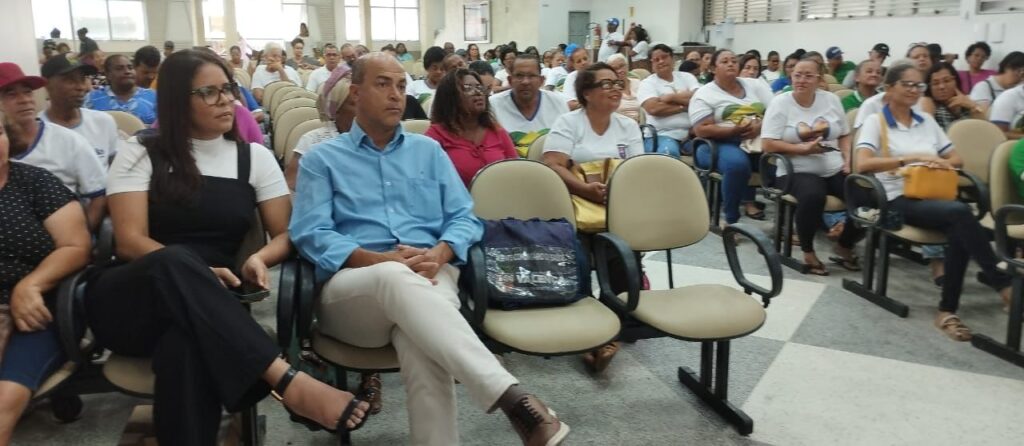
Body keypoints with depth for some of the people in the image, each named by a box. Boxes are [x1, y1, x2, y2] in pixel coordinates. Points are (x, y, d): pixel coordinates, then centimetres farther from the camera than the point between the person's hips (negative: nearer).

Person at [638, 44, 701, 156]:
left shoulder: (686, 77, 17)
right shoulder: (647, 83, 6)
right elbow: (654, 108, -13)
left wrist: (672, 97, -6)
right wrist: (685, 106, -5)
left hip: (692, 132, 3)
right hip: (664, 134, -3)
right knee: (669, 153, -35)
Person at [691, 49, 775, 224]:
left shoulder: (755, 85, 16)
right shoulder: (704, 94, 3)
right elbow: (701, 130, -8)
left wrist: (760, 126, -14)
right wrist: (734, 131, -19)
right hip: (721, 144, -4)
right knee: (737, 163, -37)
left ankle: (749, 202, -9)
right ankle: (732, 219, -22)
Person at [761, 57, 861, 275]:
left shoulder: (831, 99, 10)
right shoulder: (780, 103, -3)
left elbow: (845, 135, 16)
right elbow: (767, 144, -9)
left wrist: (847, 160, -1)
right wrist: (802, 148, -17)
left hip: (835, 170, 5)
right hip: (798, 171, -4)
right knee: (813, 196, -37)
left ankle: (844, 247, 8)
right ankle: (808, 252, -11)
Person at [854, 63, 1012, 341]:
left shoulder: (926, 121, 19)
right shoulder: (876, 121, 1)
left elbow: (956, 158, 23)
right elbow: (863, 164, -16)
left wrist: (943, 164, -2)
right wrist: (912, 158, -22)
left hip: (933, 196, 5)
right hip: (899, 201, -5)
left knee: (959, 231, -30)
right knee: (961, 212, -33)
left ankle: (947, 310, -20)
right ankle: (1004, 285, -23)